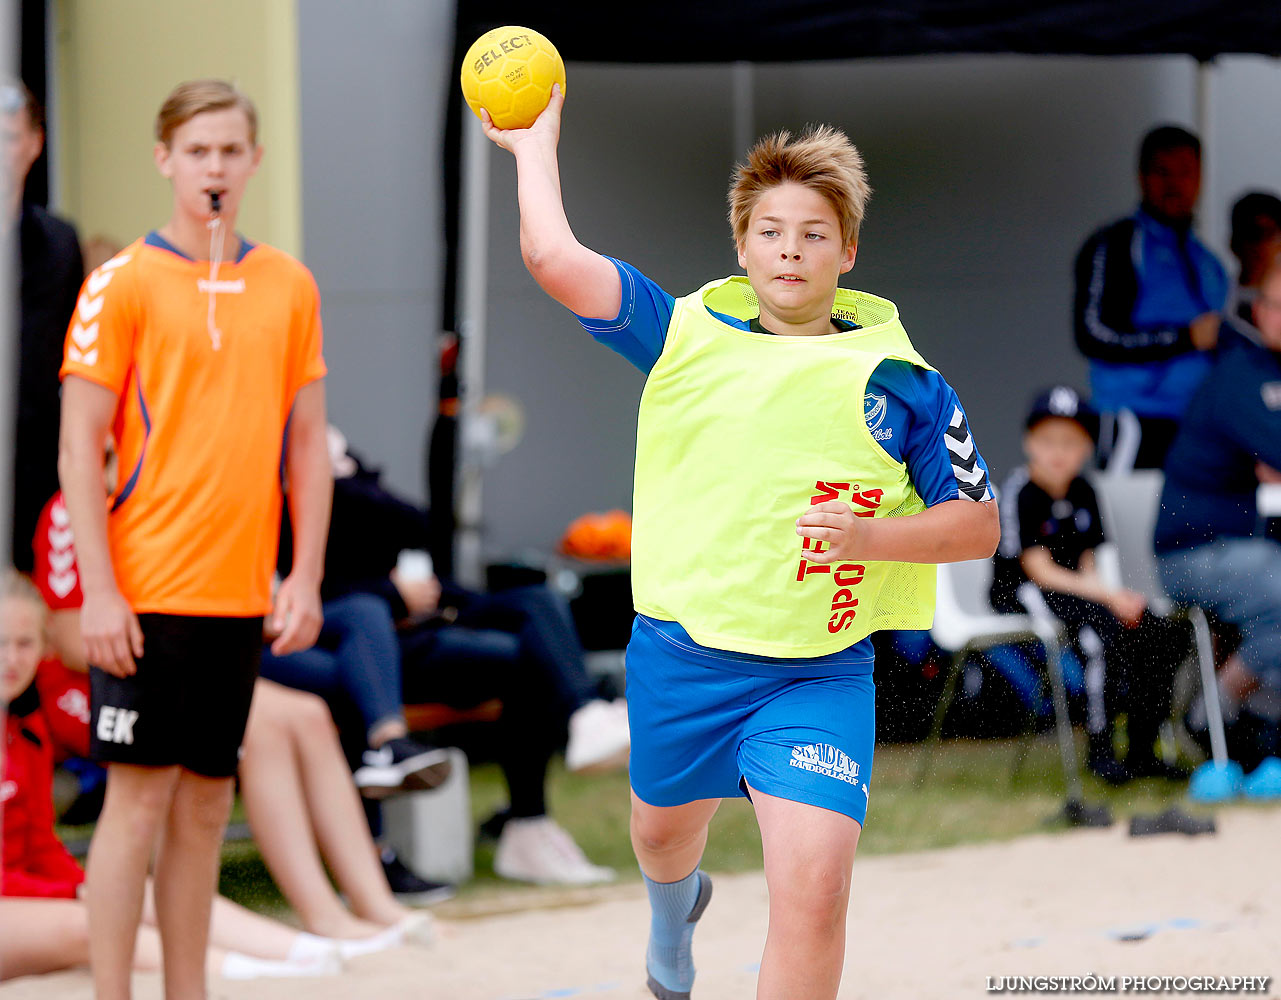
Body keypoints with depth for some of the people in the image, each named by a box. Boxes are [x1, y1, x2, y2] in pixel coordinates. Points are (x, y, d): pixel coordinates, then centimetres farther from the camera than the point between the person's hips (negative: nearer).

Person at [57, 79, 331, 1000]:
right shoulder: (123, 284, -4)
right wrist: (99, 592, -12)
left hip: (241, 596, 4)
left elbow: (307, 445, 13)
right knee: (139, 796, -4)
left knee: (206, 802, 9)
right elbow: (80, 448, -6)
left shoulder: (290, 287, 9)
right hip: (145, 594, -4)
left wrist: (306, 579, 5)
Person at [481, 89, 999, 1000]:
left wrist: (873, 537, -17)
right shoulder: (687, 335, 1)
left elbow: (978, 523, -1)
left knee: (814, 894, -19)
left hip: (819, 675, -3)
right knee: (663, 830, 27)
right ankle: (674, 913, 65)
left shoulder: (899, 381, -2)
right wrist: (537, 143, 1)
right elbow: (554, 257, -7)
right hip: (679, 652, 3)